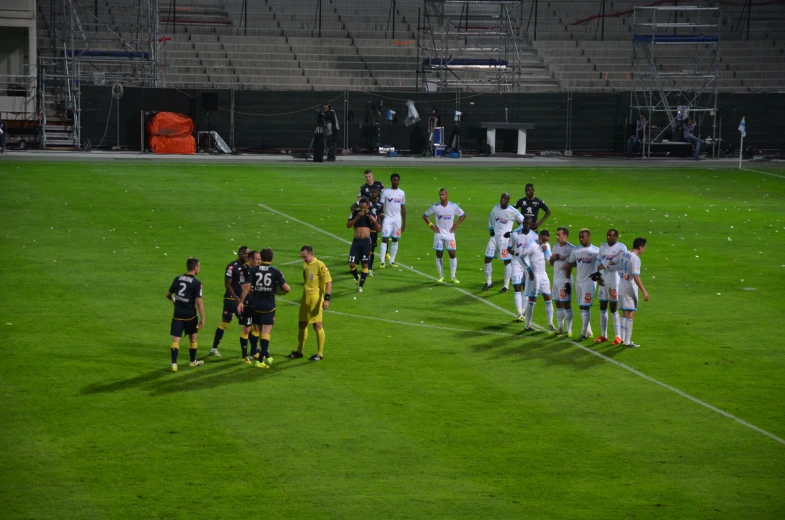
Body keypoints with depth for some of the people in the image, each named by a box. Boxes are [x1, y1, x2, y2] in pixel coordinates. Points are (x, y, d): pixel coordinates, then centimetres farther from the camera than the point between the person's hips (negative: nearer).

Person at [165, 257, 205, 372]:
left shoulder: (177, 279, 4)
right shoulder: (197, 283, -11)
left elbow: (168, 295, 15)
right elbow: (199, 302, -17)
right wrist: (202, 318, -12)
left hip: (177, 315, 3)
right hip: (190, 315, -3)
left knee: (175, 339, -2)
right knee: (193, 337, 18)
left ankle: (174, 364, -14)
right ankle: (193, 361, 32)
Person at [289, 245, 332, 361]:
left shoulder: (319, 265, -14)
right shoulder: (305, 264, 10)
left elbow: (328, 282, -15)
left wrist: (326, 298, -21)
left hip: (315, 298, -8)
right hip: (305, 298, 8)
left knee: (317, 325, -4)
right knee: (302, 324, 13)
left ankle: (320, 353, 5)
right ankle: (299, 351, 25)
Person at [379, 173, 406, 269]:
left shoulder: (401, 193, 8)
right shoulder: (386, 192, -1)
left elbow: (403, 209, 12)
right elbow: (382, 207, -2)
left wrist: (404, 223, 10)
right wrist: (380, 221, -7)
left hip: (397, 220, 3)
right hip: (387, 219, -3)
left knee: (395, 240, 6)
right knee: (385, 239, -9)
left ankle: (392, 261, 14)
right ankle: (382, 262, -9)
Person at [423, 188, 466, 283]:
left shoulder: (453, 206, -6)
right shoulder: (435, 207, -6)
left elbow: (463, 215, 7)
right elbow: (425, 215, 6)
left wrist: (456, 224, -3)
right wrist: (431, 225, -4)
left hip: (450, 234, -1)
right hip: (439, 234, 1)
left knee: (452, 253, -5)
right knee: (439, 254, 2)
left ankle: (453, 276, 5)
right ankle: (441, 276, 13)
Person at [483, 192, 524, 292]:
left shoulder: (513, 211, -13)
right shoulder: (496, 208, 4)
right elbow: (491, 217, 25)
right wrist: (490, 228, 11)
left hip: (505, 238, -5)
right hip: (495, 236, 6)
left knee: (507, 261, -2)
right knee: (488, 258, 4)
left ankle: (506, 285, 6)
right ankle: (489, 282, 19)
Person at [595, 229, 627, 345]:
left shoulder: (621, 248, -8)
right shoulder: (603, 247, 12)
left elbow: (621, 265, -16)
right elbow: (598, 262, 13)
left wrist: (606, 266, -14)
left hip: (615, 281, -6)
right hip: (603, 281, 6)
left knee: (614, 310, -5)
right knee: (602, 308, 9)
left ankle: (618, 336, 2)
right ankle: (603, 335, 18)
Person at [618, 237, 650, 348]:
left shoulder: (624, 255, 9)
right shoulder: (635, 258, -16)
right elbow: (636, 276, -23)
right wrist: (644, 291, -24)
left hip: (621, 288, 8)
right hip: (630, 290, -8)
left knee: (624, 314, 16)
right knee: (630, 314, -3)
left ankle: (623, 339, 21)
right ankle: (627, 341, -4)